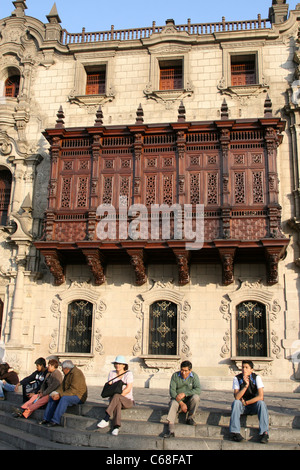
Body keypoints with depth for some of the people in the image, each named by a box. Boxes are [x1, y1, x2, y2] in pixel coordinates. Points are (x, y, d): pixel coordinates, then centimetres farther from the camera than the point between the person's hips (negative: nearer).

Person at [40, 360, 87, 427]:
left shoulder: (76, 374, -20)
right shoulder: (68, 374, 12)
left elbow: (73, 390, -27)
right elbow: (62, 386, 9)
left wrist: (60, 395, -26)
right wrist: (56, 392, -11)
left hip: (78, 396, -10)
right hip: (68, 395, 10)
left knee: (64, 398, -34)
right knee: (52, 397, 3)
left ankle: (55, 421, -32)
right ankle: (46, 419, -1)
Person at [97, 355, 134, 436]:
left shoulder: (128, 374, -3)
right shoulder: (112, 373, 11)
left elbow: (128, 389, -12)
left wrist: (117, 395, -21)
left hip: (127, 400, -3)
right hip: (116, 400, 3)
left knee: (116, 397, -37)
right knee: (117, 403, -36)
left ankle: (106, 419, -42)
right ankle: (116, 427, -48)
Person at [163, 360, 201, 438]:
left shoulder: (194, 376, -7)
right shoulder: (175, 375, -7)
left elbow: (198, 390, -19)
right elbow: (172, 391, -12)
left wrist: (184, 394, -30)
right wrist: (181, 403, -23)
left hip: (189, 401, 0)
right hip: (177, 400, 0)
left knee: (196, 397, -30)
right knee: (173, 403, -32)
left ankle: (190, 418, -10)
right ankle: (171, 431, -43)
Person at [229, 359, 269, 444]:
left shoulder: (256, 378, -11)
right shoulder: (237, 378, -10)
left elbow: (260, 397, -18)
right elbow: (236, 397, -20)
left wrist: (246, 402, -16)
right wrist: (246, 385, -31)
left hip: (254, 406, 0)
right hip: (241, 407, 0)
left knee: (261, 403, -30)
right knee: (235, 402, -30)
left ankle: (264, 433, -29)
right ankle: (235, 432, -30)